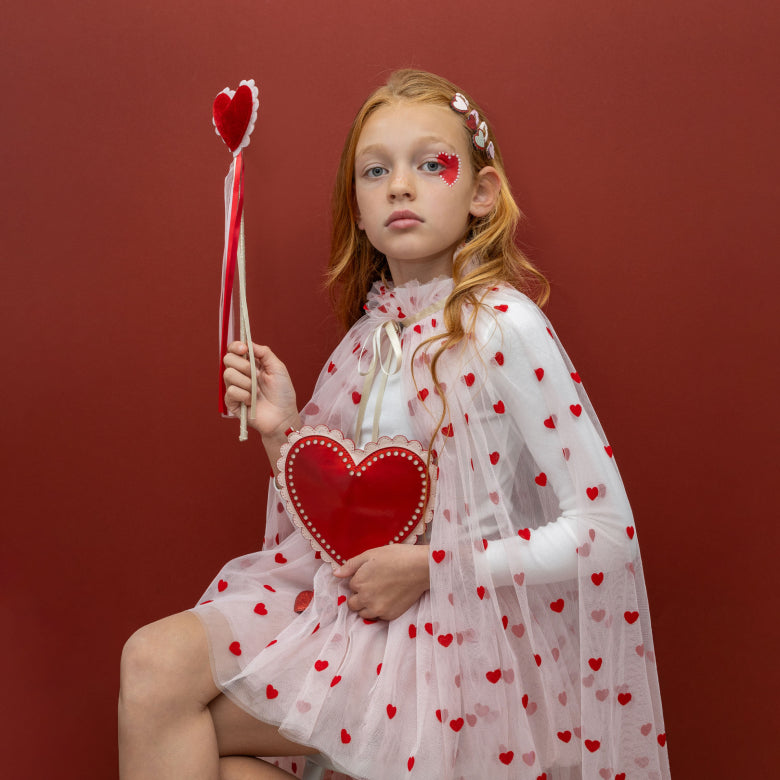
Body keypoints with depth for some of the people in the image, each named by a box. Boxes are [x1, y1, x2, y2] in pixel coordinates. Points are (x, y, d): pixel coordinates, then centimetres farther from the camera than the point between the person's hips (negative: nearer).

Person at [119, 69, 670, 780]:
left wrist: (427, 567, -17)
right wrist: (284, 430, -4)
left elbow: (605, 531, -17)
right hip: (351, 601, 7)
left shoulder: (505, 326, -14)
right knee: (155, 657, -12)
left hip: (451, 627, -6)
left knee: (167, 698, -16)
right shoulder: (373, 329, 8)